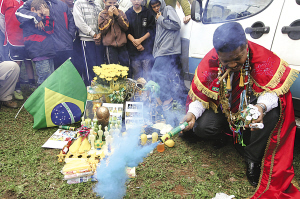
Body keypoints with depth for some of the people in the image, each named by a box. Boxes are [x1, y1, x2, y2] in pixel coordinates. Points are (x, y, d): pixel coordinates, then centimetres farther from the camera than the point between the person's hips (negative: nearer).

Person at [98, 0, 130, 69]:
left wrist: (117, 15, -10)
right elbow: (102, 30, -9)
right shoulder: (102, 14, 2)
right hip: (110, 45, -2)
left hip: (122, 44, 3)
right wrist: (110, 16, -10)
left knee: (125, 66, 6)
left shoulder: (121, 12, 8)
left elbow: (126, 27, -2)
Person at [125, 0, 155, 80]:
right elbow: (126, 31, 4)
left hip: (146, 47, -1)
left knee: (147, 73, -5)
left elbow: (152, 29, 1)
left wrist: (140, 40, -8)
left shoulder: (148, 12, 8)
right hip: (133, 48, 1)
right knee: (136, 74, 3)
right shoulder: (128, 13, 11)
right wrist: (134, 41, -10)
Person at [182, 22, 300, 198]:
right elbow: (200, 93, -13)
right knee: (202, 127, -24)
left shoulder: (262, 57, -25)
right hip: (223, 106, 1)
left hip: (252, 103, 0)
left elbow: (273, 88, -21)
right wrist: (192, 113, -31)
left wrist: (262, 106, -45)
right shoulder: (211, 61, -21)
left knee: (271, 114, -34)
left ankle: (253, 159, -11)